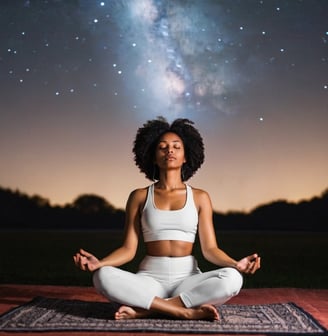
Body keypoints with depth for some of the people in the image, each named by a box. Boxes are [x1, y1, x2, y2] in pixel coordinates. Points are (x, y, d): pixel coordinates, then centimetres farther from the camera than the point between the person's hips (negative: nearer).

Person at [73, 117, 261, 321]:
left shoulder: (200, 197, 7)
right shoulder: (139, 197, 7)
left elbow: (210, 248, 2)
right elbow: (129, 249, 3)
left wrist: (236, 264, -19)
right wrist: (98, 263, -17)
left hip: (188, 279, 1)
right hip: (150, 278, 0)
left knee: (232, 278, -31)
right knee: (103, 277, -30)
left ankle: (146, 309, -23)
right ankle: (186, 311, -26)